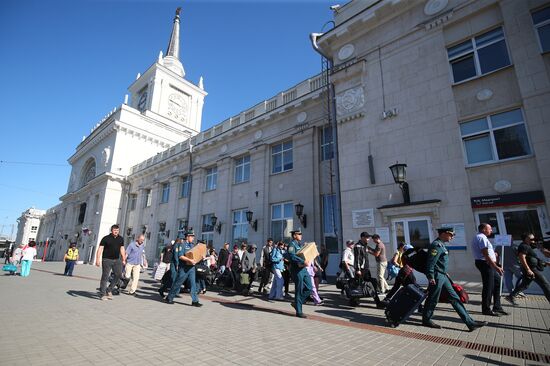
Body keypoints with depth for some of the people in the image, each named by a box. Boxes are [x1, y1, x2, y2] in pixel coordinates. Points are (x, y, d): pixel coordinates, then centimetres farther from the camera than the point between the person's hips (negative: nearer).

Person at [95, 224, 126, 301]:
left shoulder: (121, 239, 8)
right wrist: (97, 259, -17)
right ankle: (102, 294, 11)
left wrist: (124, 259, 13)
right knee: (105, 277, 0)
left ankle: (109, 290, 17)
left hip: (116, 260, 4)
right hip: (107, 260, -4)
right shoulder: (106, 238, -5)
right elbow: (100, 249, -8)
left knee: (119, 275, -1)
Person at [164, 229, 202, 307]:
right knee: (177, 283, 6)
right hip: (184, 268, -6)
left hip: (191, 267, 6)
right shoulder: (182, 245, -9)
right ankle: (169, 298, 24)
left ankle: (194, 301, 6)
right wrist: (190, 260, -26)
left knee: (193, 284, 3)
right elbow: (180, 256, -19)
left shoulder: (192, 245, 13)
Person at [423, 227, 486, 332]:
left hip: (443, 276, 10)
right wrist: (431, 278, -22)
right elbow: (430, 262, -23)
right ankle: (426, 320, 17)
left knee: (455, 298, 10)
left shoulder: (441, 245, 14)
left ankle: (470, 322, 15)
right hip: (437, 277, -10)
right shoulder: (436, 245, -19)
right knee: (433, 300, 2)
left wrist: (444, 273, 24)